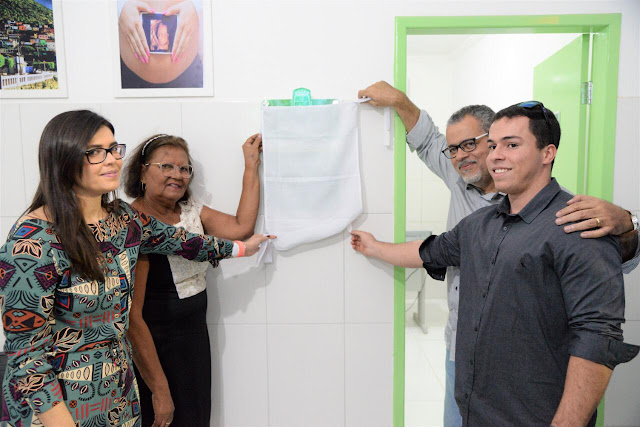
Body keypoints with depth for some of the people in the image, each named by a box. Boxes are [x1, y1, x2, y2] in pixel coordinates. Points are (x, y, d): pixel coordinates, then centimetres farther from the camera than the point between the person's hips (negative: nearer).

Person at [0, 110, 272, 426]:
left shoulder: (124, 218, -3)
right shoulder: (34, 240, -23)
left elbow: (176, 240, 12)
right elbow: (25, 352, -19)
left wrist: (241, 247, 21)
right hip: (53, 401, -6)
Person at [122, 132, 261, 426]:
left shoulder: (191, 211, 4)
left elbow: (242, 227, -1)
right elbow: (132, 316, -21)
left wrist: (251, 166, 1)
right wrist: (159, 389, -19)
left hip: (196, 341, 7)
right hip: (152, 349, -7)